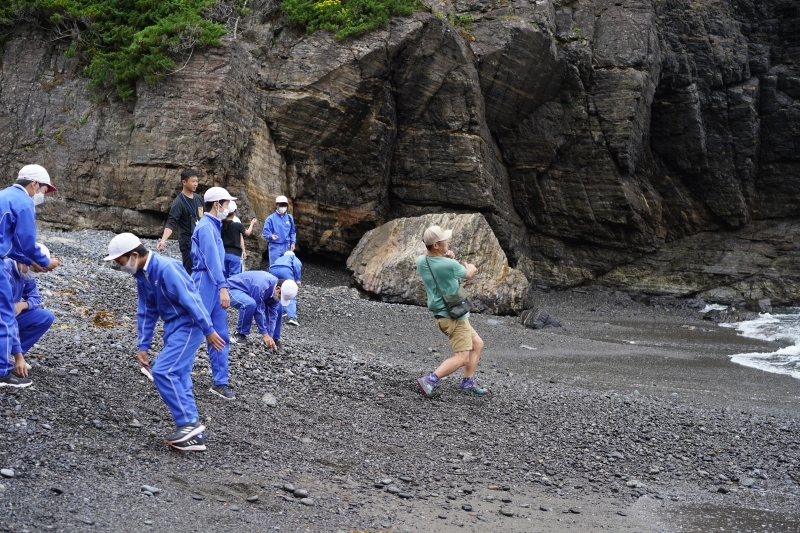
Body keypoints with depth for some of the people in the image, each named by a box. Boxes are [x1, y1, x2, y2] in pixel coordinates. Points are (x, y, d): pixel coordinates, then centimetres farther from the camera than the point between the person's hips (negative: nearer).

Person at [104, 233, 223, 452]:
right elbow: (146, 312, 14)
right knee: (178, 378, 6)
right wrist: (143, 346, 13)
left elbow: (191, 299, -23)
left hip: (188, 326, -9)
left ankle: (189, 422, -8)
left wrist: (208, 330, -22)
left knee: (162, 371, -15)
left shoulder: (166, 268, -22)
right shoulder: (142, 275, 7)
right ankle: (194, 435, 10)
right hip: (173, 327, 9)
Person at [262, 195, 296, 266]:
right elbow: (265, 232, -8)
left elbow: (292, 232, 15)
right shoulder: (271, 218, -8)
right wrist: (271, 236, -27)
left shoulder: (289, 218, 6)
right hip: (275, 247, -4)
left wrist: (293, 242, 5)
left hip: (286, 246, 4)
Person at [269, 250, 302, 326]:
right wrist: (297, 279, 4)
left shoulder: (279, 258, 46)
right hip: (286, 270, -4)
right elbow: (297, 265, 7)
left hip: (272, 270, 4)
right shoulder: (293, 257, 34)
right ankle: (292, 317, -21)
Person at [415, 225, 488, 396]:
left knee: (477, 344, 19)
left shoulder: (420, 261, -3)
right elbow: (468, 274, 1)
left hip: (444, 314, 9)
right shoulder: (449, 265, -22)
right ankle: (429, 380, -20)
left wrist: (446, 256, 5)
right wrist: (471, 267, 24)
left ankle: (468, 382, 19)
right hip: (454, 316, -9)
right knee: (462, 357, -10)